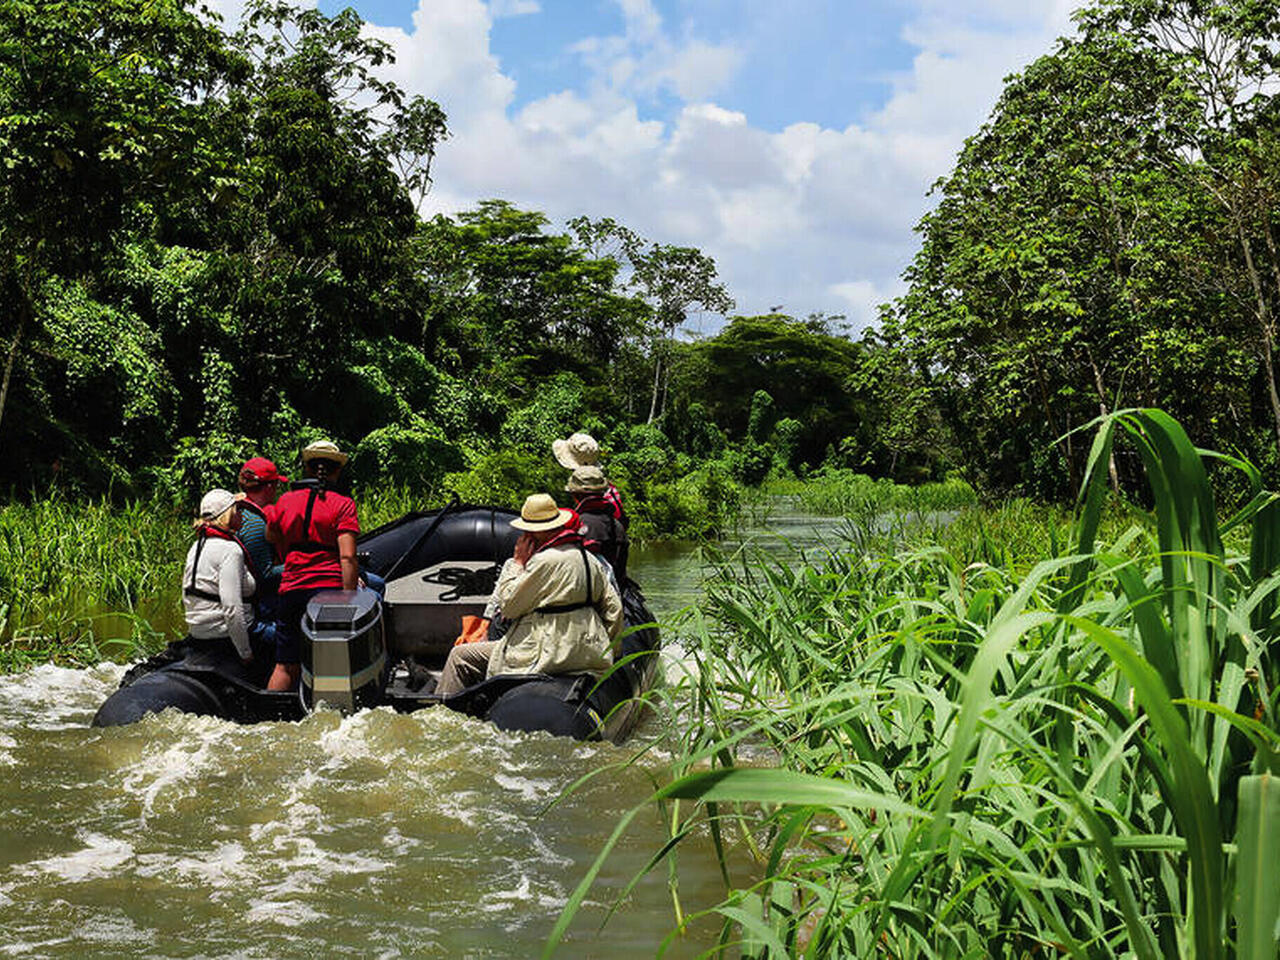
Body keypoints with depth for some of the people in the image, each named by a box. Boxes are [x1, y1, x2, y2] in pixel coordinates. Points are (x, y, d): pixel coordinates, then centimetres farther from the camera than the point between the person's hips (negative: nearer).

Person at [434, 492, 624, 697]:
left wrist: (517, 562, -2)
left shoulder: (546, 561, -18)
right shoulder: (590, 560, 8)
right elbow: (613, 608, 13)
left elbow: (508, 606, -12)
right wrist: (607, 654, 23)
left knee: (461, 657, 0)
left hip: (551, 656, -9)